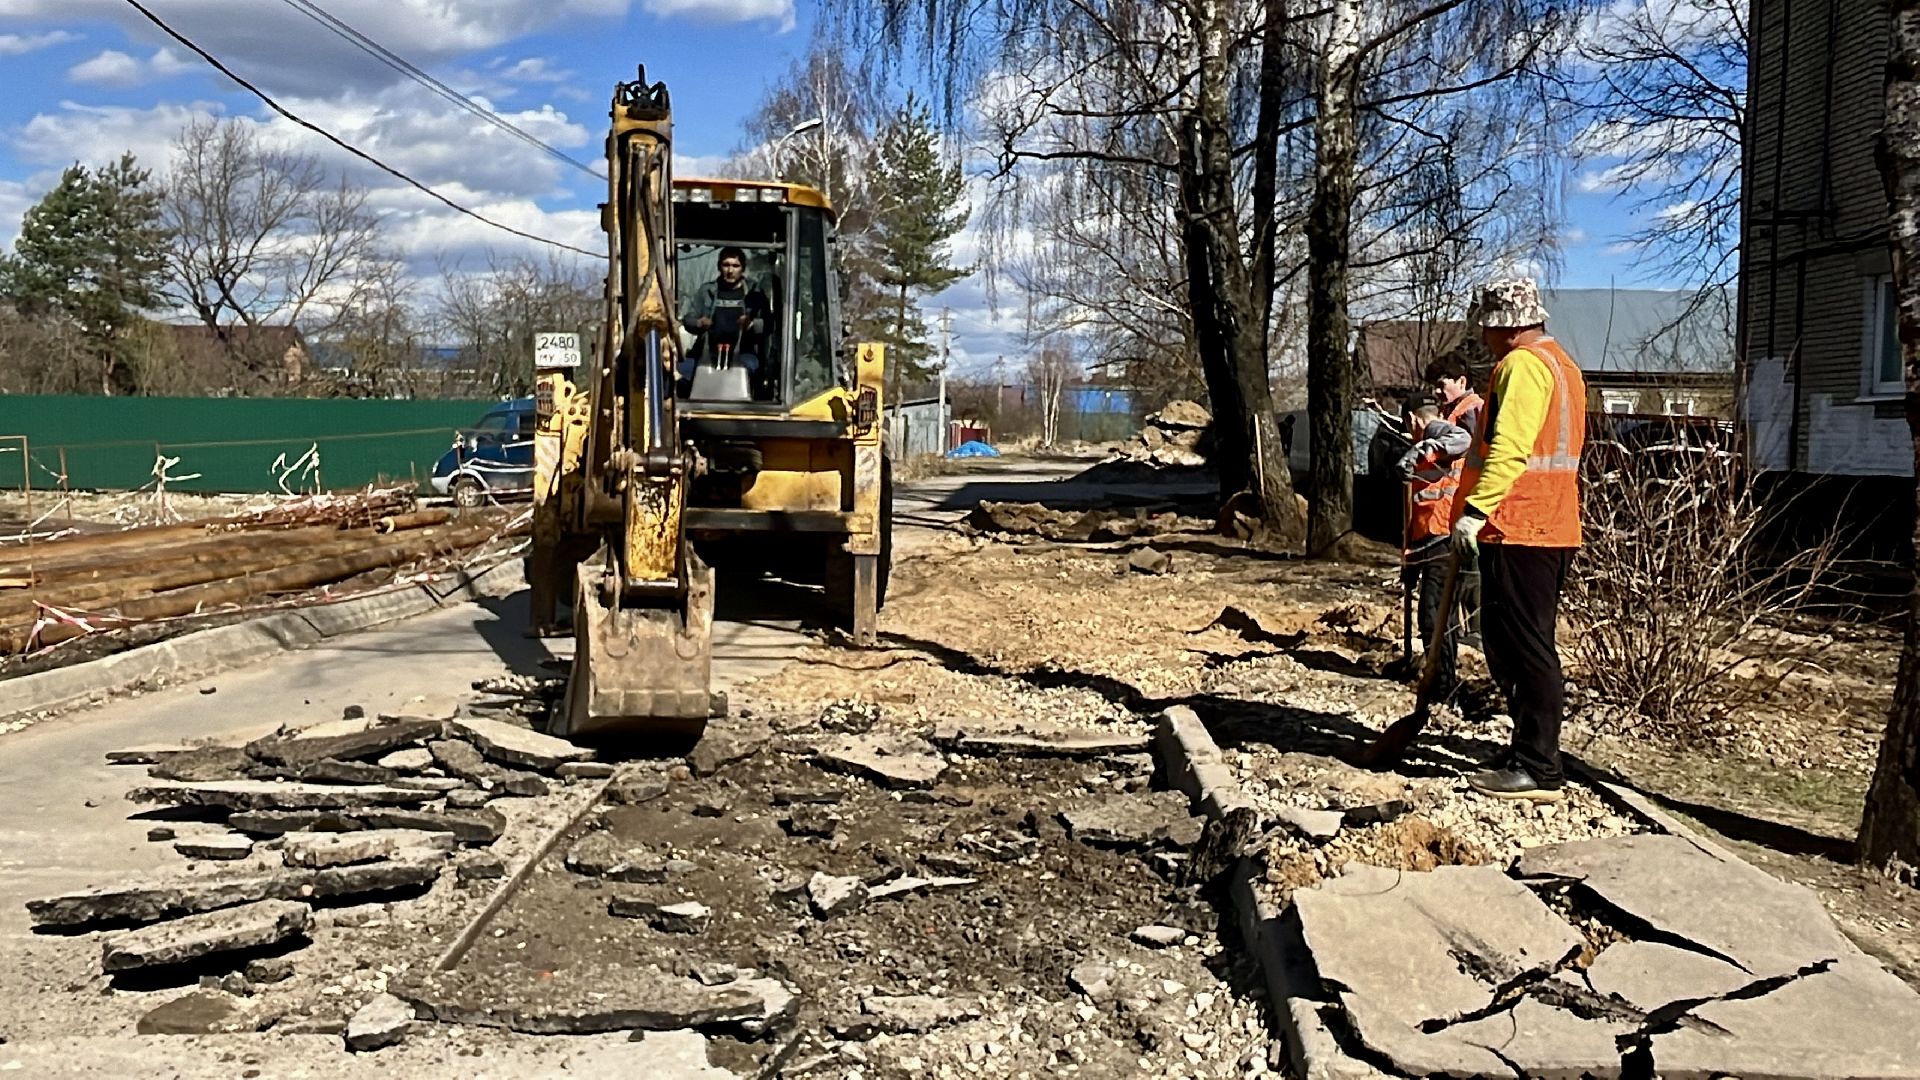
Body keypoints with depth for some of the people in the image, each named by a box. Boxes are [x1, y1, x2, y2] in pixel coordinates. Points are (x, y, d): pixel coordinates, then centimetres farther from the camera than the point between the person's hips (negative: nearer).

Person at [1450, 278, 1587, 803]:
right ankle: (1531, 753, 23)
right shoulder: (1561, 363, 22)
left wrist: (1475, 509, -25)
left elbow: (1510, 449, -23)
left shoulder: (1523, 364, -12)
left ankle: (1538, 770, -5)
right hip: (1551, 528, 11)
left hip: (1518, 529, -11)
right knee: (1517, 645, 16)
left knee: (1524, 648, -8)